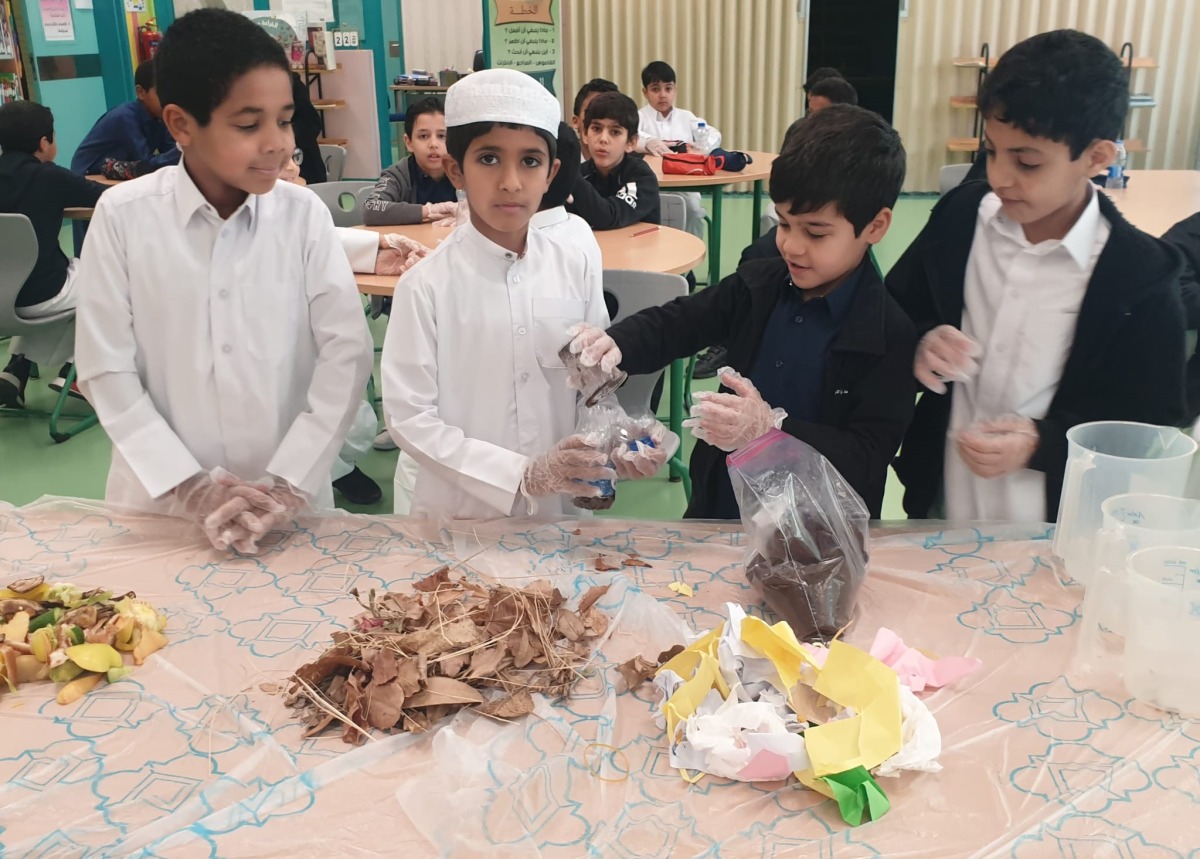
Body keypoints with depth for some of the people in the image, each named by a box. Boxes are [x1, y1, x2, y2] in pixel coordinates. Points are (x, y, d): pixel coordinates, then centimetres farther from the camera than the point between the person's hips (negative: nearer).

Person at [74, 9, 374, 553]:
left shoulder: (303, 214, -7)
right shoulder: (123, 217, -8)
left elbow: (346, 352, -9)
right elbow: (106, 369, -6)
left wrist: (290, 482, -15)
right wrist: (189, 487, -12)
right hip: (162, 500, 0)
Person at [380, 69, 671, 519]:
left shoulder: (574, 269, -6)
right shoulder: (429, 284, -15)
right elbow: (409, 418, -15)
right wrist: (522, 475, -24)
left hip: (555, 508, 3)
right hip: (455, 514, -2)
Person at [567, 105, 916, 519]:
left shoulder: (890, 337, -18)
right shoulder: (758, 284, -2)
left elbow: (868, 458, -22)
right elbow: (676, 322, 1)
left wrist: (772, 428, -35)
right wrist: (615, 344, -20)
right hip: (718, 504, 3)